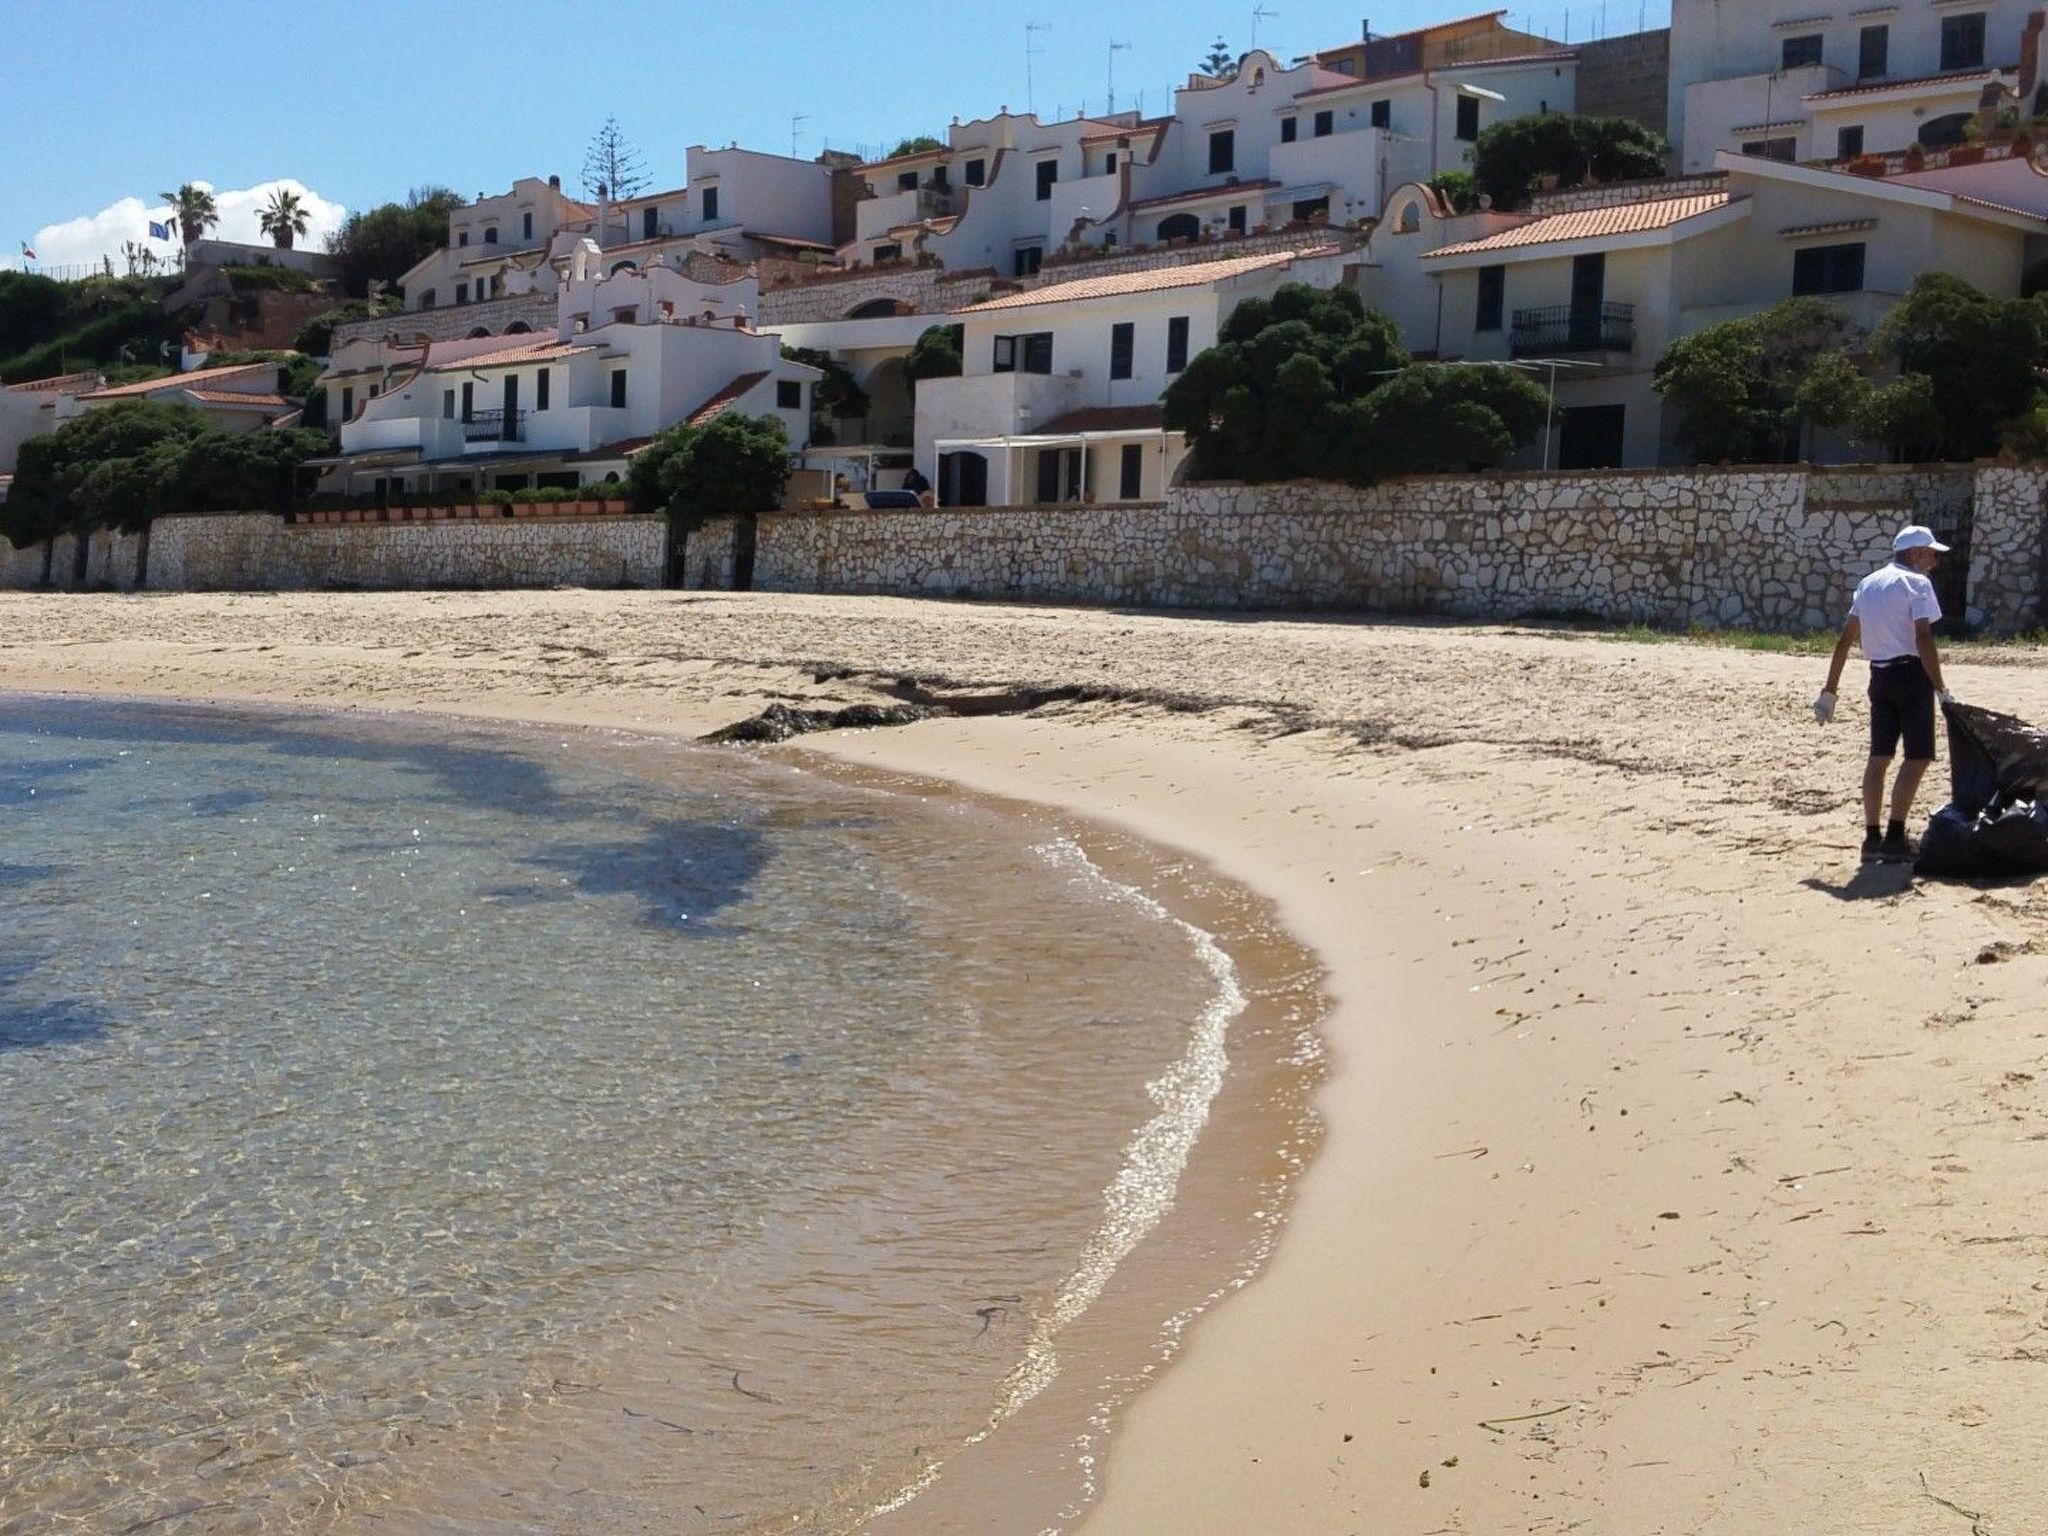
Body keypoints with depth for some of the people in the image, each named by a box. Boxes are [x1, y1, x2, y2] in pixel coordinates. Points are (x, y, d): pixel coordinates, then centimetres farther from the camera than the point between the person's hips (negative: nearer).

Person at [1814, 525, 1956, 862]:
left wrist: (1829, 690, 16)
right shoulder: (1917, 583, -8)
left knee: (1880, 756, 10)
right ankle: (1894, 839, -5)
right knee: (1918, 757, -1)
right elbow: (1923, 639, -19)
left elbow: (1845, 640, 14)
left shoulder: (1868, 583, 15)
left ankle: (1872, 838, 11)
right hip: (1911, 673, -7)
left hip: (1879, 675, 7)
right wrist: (1940, 689, -19)